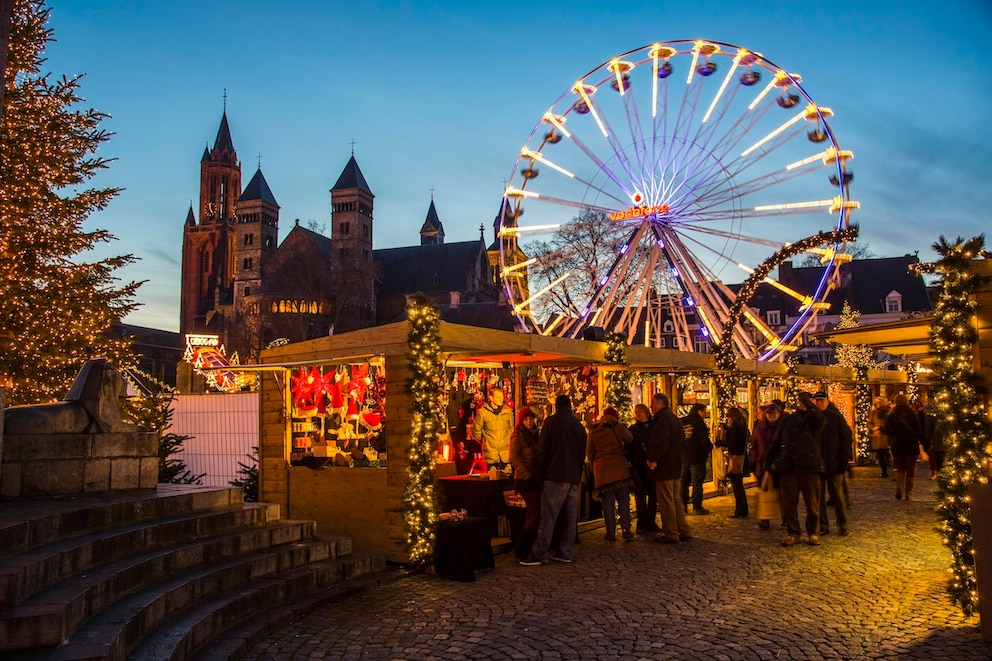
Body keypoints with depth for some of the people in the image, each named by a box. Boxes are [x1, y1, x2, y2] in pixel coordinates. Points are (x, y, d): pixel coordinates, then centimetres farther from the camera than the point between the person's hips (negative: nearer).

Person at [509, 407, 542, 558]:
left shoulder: (536, 434, 14)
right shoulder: (518, 436, -8)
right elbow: (513, 458, -14)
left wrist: (541, 477, 10)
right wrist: (528, 475, -18)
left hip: (535, 479, 7)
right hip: (525, 480, -7)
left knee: (532, 515, 10)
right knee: (537, 514, -10)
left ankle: (527, 550, 17)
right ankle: (520, 548, 0)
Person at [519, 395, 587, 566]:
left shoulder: (552, 421, -3)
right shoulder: (579, 426, 14)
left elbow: (543, 450, -6)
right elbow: (583, 454, 17)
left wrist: (541, 474, -1)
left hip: (556, 476, -6)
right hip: (574, 477, 6)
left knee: (548, 516, -7)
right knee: (570, 516, 8)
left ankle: (539, 554, -7)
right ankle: (565, 553, 10)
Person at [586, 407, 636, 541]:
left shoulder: (593, 431, 6)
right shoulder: (618, 427, -2)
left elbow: (589, 453, 10)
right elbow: (630, 440, 9)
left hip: (602, 469, 2)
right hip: (619, 468, -1)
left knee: (608, 502, 5)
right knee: (623, 500, 8)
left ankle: (611, 532, 4)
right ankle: (626, 529, 5)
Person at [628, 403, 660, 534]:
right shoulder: (632, 430, 5)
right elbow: (628, 448, 2)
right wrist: (630, 465, -8)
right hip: (639, 468, -1)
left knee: (653, 495, 5)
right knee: (640, 496, 1)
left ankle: (651, 522, 16)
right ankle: (642, 525, 7)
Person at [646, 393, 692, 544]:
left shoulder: (662, 420, -18)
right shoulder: (674, 418, 14)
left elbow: (660, 444, -27)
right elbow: (682, 439, 22)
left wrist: (652, 459, -14)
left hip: (663, 467, -10)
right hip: (675, 465, 10)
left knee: (666, 502, -2)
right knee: (675, 499, 16)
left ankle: (671, 534, 3)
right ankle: (683, 531, 20)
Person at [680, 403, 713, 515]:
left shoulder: (681, 422, 4)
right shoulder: (699, 423, -13)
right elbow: (704, 440, -15)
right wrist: (710, 447, 4)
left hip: (683, 457, 6)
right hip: (697, 457, -5)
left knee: (684, 482, 14)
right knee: (697, 483, 1)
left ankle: (682, 505, 16)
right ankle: (697, 507, 3)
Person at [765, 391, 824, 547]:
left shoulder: (812, 418, 4)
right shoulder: (787, 420, 13)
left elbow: (819, 416, -22)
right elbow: (777, 442, 14)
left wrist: (805, 399, -19)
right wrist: (769, 461, 10)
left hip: (810, 467, -2)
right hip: (788, 467, 3)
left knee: (812, 503, 5)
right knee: (788, 503, 3)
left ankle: (813, 532, 20)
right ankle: (793, 533, 13)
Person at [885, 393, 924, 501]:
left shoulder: (891, 415, -5)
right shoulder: (912, 414, -5)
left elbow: (887, 430, -4)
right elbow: (918, 429, -7)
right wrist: (921, 440, 2)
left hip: (897, 444, 0)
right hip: (912, 444, 0)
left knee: (899, 467, 15)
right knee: (910, 469, 8)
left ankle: (899, 489, -5)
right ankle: (908, 493, 7)